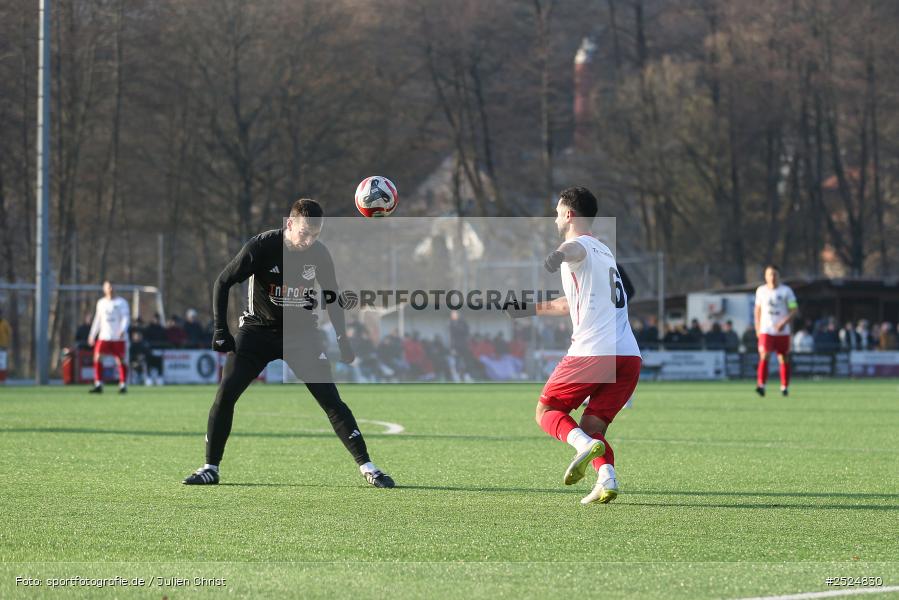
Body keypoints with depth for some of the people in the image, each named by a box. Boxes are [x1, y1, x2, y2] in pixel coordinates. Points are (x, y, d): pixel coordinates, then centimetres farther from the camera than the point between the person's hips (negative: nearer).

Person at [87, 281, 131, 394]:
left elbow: (126, 317, -7)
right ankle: (98, 385, -7)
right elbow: (97, 320, 22)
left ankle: (123, 385, 6)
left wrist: (123, 330, -24)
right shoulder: (101, 303, 15)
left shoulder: (121, 302, 1)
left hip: (118, 337, -4)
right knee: (97, 358, -9)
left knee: (121, 360, -3)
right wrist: (92, 335, 19)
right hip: (104, 336, 4)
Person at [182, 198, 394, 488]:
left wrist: (342, 339, 7)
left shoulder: (319, 253, -9)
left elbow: (332, 295, 9)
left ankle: (366, 466, -3)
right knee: (225, 393, -13)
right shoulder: (262, 246, -18)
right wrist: (220, 330, -16)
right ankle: (211, 467, -1)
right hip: (257, 330, -1)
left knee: (331, 399, -9)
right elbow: (223, 283, -11)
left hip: (302, 333, 1)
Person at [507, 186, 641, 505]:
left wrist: (558, 256, -52)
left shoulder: (579, 245, 1)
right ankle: (606, 478, -16)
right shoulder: (604, 251, 29)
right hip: (629, 355, 7)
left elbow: (574, 249, -28)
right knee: (592, 427, 10)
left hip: (592, 351, -7)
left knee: (546, 411, 8)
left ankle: (584, 444, -20)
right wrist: (528, 310, 50)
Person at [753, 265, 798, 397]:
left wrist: (784, 322, -18)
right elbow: (757, 309, 17)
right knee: (764, 356, -16)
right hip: (766, 330, 1)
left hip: (782, 331, -1)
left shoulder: (786, 291, -2)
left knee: (784, 359, 5)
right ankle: (761, 385, -24)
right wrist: (757, 327, 10)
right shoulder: (761, 291, 7)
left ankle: (785, 387, 18)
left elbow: (794, 310, -4)